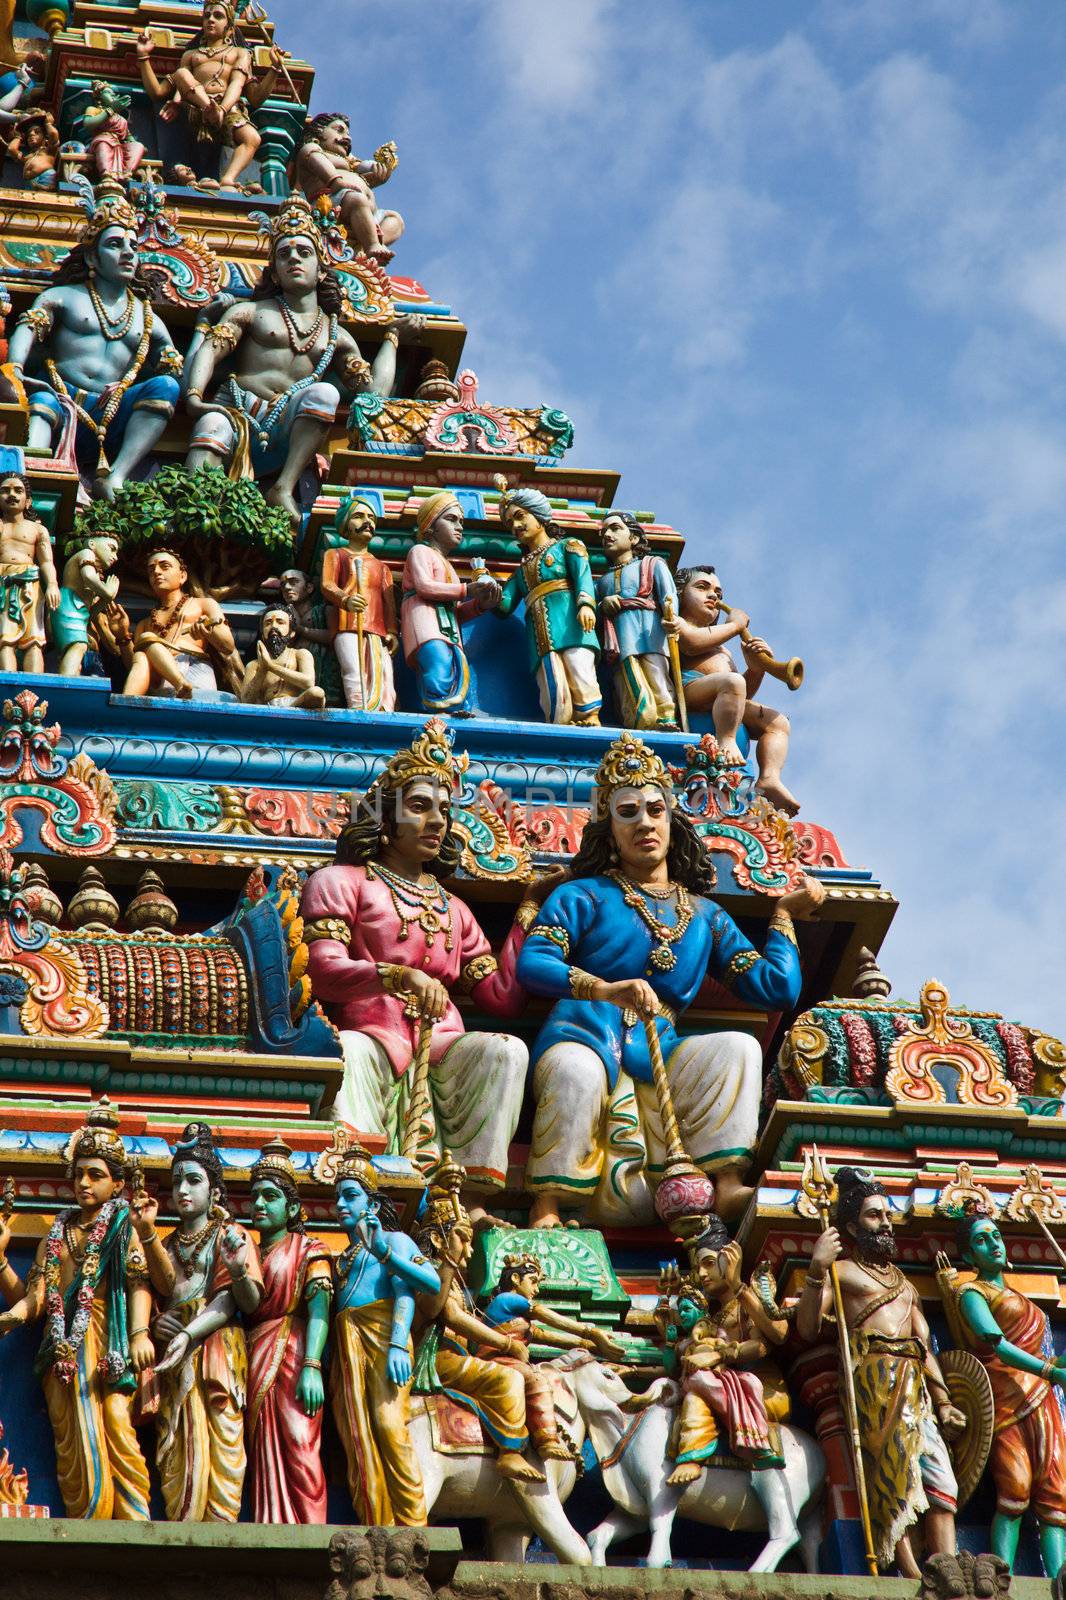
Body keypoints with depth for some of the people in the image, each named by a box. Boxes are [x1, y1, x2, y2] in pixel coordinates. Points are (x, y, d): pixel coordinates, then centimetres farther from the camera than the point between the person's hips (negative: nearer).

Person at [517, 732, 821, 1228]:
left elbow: (778, 989, 15)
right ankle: (546, 1208, -30)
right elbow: (531, 964, -6)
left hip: (659, 1056, 4)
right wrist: (606, 990, -21)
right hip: (586, 1041, -4)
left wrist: (783, 913, 20)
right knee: (579, 1072, -39)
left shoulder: (706, 916, 23)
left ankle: (729, 1187, -32)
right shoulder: (585, 897, 12)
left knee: (738, 1047, -23)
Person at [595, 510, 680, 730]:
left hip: (649, 633, -2)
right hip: (620, 643, 2)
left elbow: (669, 596, 6)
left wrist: (672, 619, -16)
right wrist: (603, 606, 0)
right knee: (640, 714, -20)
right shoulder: (602, 580, 35)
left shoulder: (653, 564, 24)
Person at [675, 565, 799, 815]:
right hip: (685, 690, -8)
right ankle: (725, 742, -42)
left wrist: (756, 668, 11)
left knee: (776, 721, -5)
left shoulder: (721, 650, 41)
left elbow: (743, 695, 31)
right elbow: (691, 642, -7)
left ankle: (769, 780, -27)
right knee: (731, 682, -33)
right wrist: (734, 625, 7)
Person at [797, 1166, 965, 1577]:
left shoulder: (903, 1282, 33)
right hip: (874, 1377, -6)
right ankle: (912, 1572, -28)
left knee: (940, 1478, -8)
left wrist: (943, 1401, 17)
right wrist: (816, 1270, -14)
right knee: (894, 1466, -21)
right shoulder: (841, 1270, 12)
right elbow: (807, 1329, -2)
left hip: (914, 1382, 6)